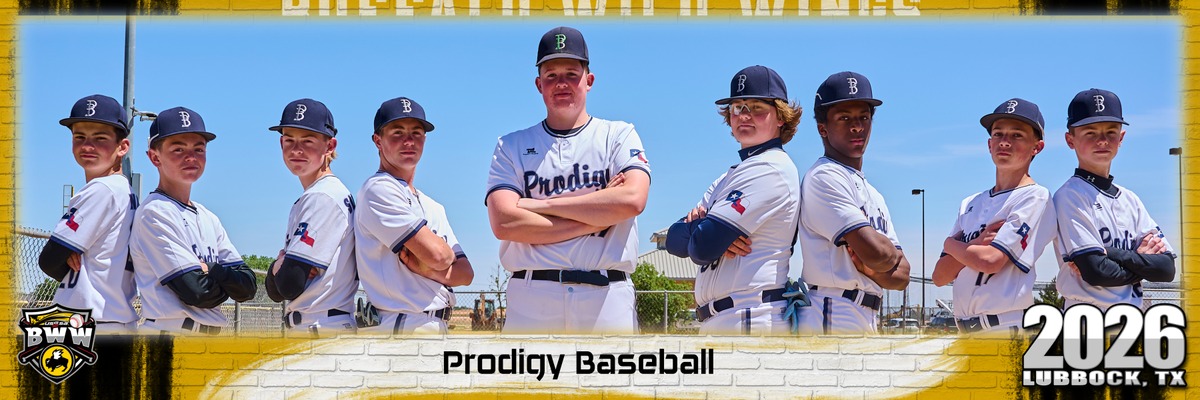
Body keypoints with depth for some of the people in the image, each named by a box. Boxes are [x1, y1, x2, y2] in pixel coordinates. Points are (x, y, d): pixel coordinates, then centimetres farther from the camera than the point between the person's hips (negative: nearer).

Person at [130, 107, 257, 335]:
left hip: (211, 339, 7)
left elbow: (247, 287, 7)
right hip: (169, 336, -7)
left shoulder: (208, 219, 16)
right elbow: (197, 291, -15)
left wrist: (209, 270, -8)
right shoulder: (154, 213, -7)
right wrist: (227, 282, 2)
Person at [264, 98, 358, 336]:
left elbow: (290, 284, -18)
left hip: (325, 330, -9)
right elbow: (275, 292, 13)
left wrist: (279, 265, 3)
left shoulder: (324, 196, -12)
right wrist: (282, 264, -7)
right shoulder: (305, 201, 18)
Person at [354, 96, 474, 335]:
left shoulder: (433, 207, 22)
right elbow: (436, 254, -16)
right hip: (403, 328, -9)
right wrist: (449, 253, 8)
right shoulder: (378, 189, -5)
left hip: (437, 326, 9)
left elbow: (465, 273, 12)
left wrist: (424, 268, -8)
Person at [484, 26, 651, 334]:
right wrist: (597, 216, -5)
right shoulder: (512, 146, 13)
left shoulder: (619, 135, 12)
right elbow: (504, 222, -4)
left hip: (607, 297, 0)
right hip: (532, 302, 0)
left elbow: (632, 199, -8)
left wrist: (541, 205, -4)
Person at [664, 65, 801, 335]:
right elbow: (674, 240, 12)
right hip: (718, 322, 10)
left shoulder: (771, 168, -9)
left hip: (750, 320, -10)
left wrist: (695, 222, 6)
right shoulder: (730, 177, 22)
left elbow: (702, 246, -17)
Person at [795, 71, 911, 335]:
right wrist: (893, 254, 6)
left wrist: (869, 267, -6)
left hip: (866, 324, 10)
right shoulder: (824, 177, -6)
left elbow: (902, 276, 16)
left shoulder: (872, 195, 24)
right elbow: (875, 251, -18)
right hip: (832, 318, -10)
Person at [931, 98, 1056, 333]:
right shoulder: (969, 205, 17)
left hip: (1009, 326, -7)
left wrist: (952, 243, 5)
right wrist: (975, 244, -6)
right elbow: (940, 276, 11)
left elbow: (991, 260, -14)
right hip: (968, 331, 7)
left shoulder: (1035, 197, -3)